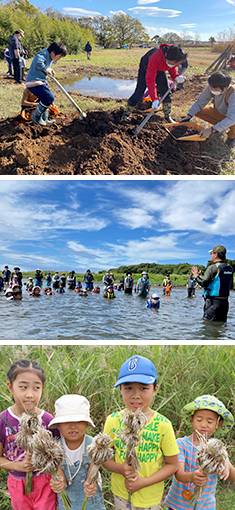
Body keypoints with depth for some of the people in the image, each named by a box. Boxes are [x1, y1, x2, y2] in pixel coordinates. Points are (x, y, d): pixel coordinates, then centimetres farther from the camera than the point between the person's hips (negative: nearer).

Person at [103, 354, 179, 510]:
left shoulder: (163, 425, -18)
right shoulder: (113, 421, -13)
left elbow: (172, 464, -9)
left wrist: (144, 482, -19)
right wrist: (120, 468, -21)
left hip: (150, 496, -1)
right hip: (120, 491, 1)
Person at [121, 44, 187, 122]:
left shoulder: (175, 58, -30)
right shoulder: (155, 58, -46)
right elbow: (150, 79, -43)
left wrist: (175, 77, -27)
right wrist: (154, 99, -49)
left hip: (160, 70, 5)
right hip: (146, 68, -5)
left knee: (166, 92, 0)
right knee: (139, 93, -10)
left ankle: (167, 116, 15)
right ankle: (127, 112, 9)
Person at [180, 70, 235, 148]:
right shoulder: (211, 88, -23)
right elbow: (200, 102, -12)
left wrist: (211, 129, -49)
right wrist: (188, 117, -26)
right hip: (219, 112, 6)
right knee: (197, 111, -12)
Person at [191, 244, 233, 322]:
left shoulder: (212, 268, -14)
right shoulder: (230, 268, 9)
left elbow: (203, 283, -19)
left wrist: (196, 276, -1)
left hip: (213, 302, -7)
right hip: (225, 302, 7)